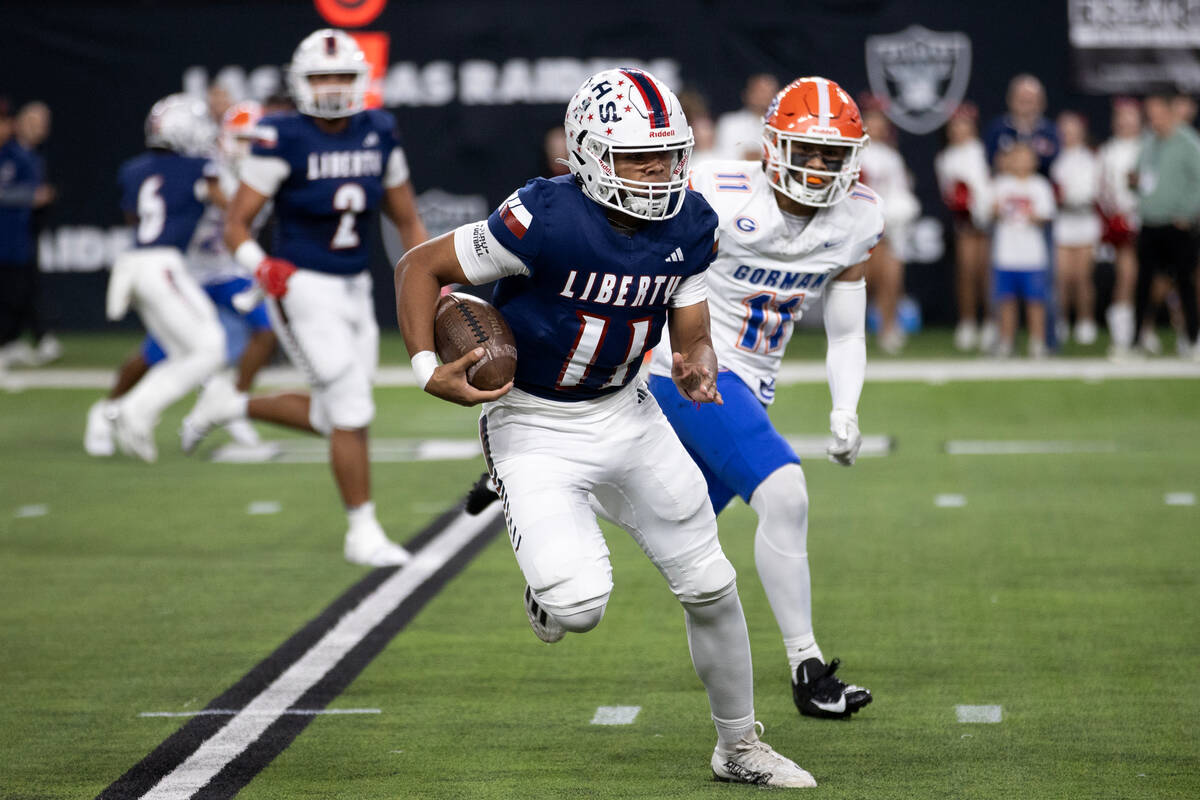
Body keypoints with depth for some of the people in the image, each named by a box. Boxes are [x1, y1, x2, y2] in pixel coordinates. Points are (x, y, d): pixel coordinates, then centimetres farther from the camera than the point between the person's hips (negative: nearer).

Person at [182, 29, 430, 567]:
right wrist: (264, 268, -29)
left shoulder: (379, 134, 2)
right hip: (304, 290, -6)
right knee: (352, 413, -9)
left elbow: (407, 220, 12)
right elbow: (236, 226, -10)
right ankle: (362, 533, 5)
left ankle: (230, 406, 33)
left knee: (333, 417, 12)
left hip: (355, 290, 6)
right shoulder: (284, 140, -14)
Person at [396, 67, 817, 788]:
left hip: (626, 413, 6)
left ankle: (739, 746, 29)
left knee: (711, 587, 8)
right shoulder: (547, 220, -25)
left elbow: (692, 331, 3)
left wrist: (697, 366, -21)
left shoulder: (689, 226, -7)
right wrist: (430, 370, -26)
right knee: (579, 606, -23)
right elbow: (420, 268, -15)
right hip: (535, 425, -5)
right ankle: (551, 586, 17)